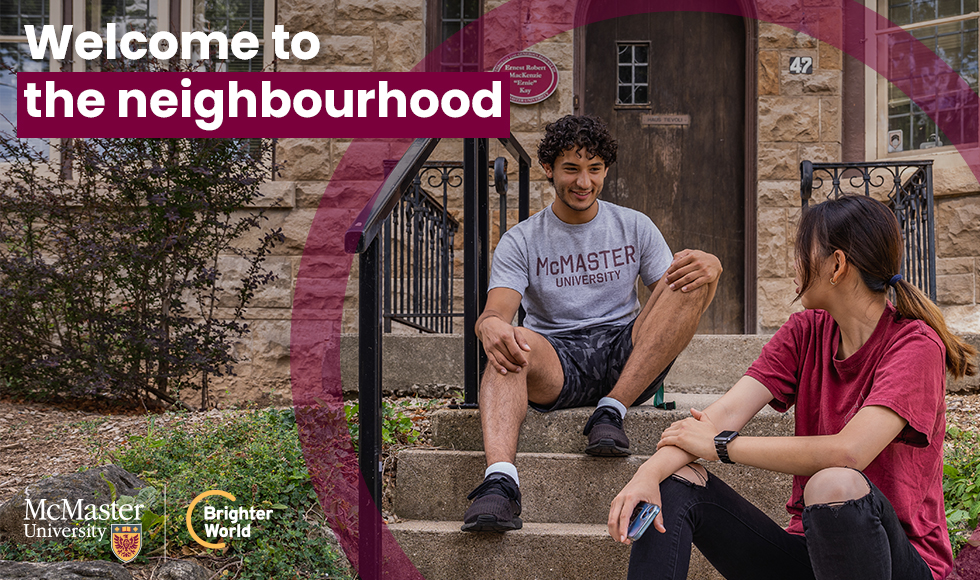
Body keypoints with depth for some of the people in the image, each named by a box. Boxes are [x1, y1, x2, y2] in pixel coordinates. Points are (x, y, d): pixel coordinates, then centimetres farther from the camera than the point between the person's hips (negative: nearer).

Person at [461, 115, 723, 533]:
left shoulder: (634, 227, 13)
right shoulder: (521, 241, 7)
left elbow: (675, 300, 7)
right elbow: (496, 311, -8)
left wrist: (707, 269, -18)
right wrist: (490, 325, -35)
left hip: (630, 360, 2)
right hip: (557, 364, -2)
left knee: (694, 277, -19)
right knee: (513, 342, -36)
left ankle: (612, 409, -25)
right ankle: (500, 479, -57)